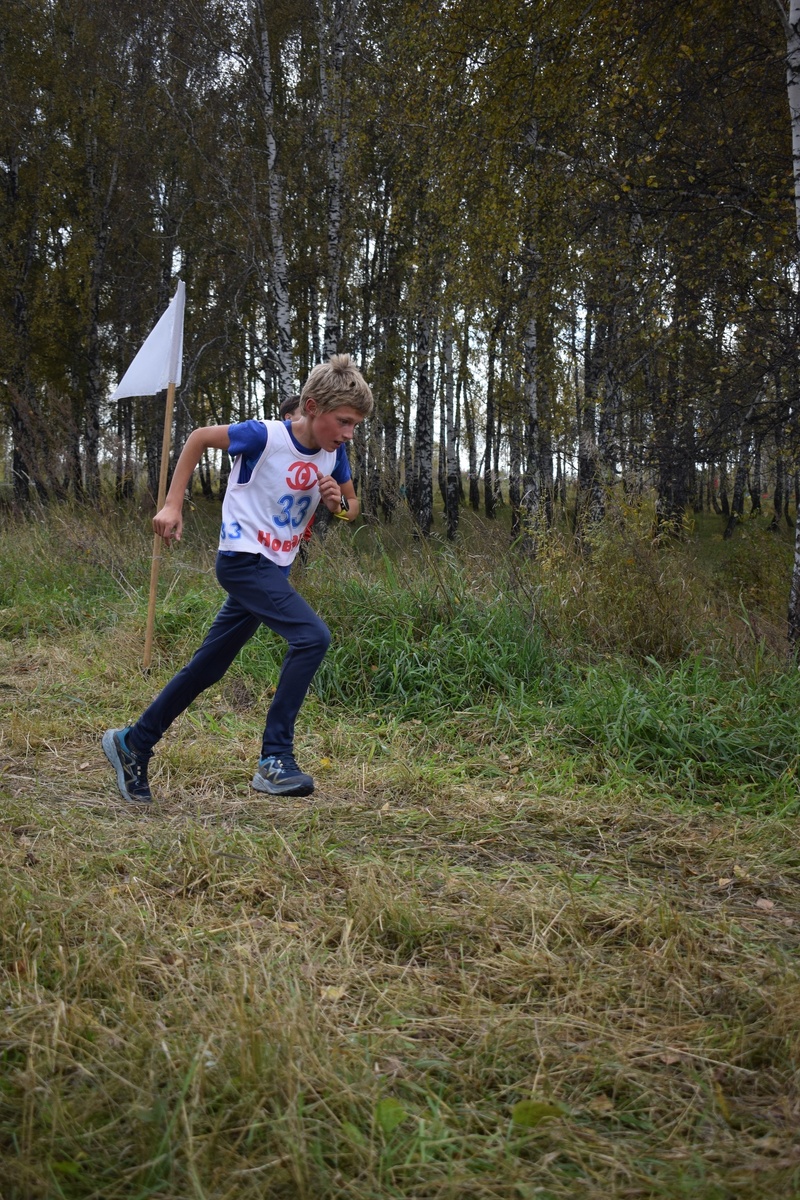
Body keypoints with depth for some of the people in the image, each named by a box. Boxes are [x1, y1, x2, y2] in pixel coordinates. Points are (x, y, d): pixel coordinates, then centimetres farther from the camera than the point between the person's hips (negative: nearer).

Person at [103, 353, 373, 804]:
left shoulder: (334, 453, 1)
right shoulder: (265, 436, -17)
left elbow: (353, 507, 15)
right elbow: (199, 438, -3)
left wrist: (338, 502, -9)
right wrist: (173, 504, -5)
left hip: (274, 571, 8)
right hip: (243, 559, -7)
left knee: (208, 669, 13)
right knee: (313, 636, -25)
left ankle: (133, 743, 27)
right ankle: (275, 760, -20)